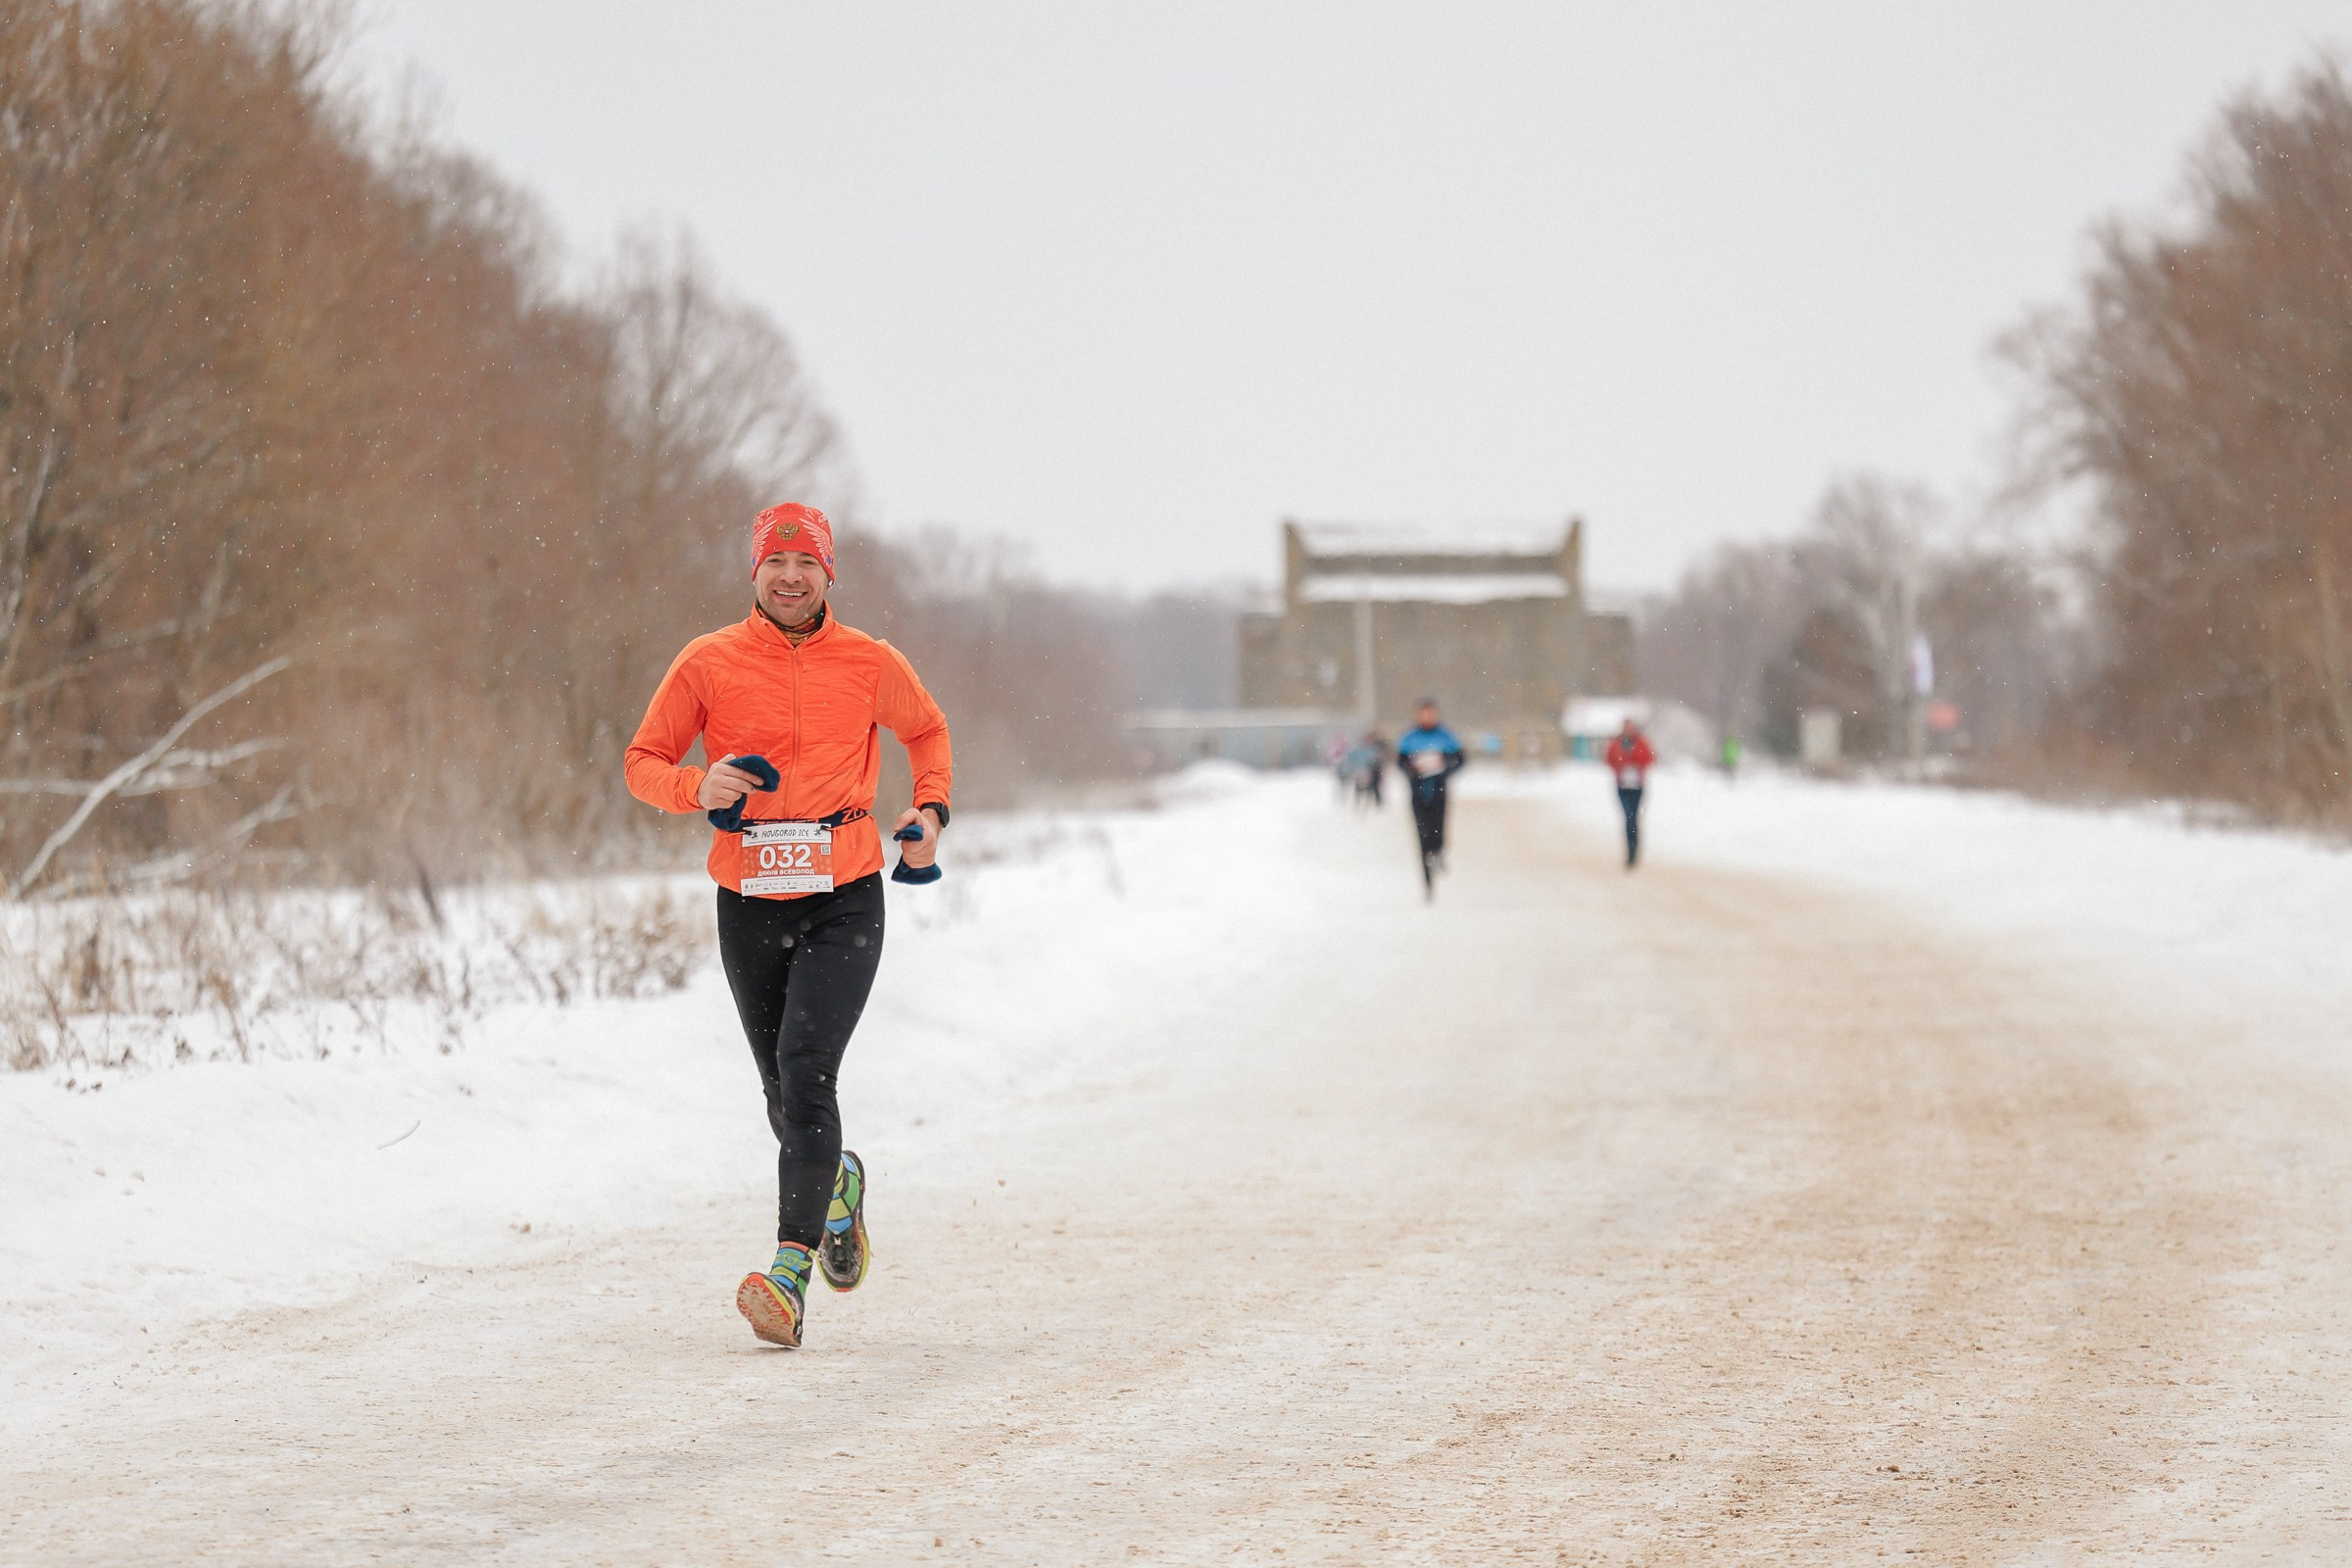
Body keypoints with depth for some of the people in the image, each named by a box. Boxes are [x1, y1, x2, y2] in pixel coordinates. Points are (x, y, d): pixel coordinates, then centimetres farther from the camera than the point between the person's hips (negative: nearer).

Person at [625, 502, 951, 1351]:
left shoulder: (870, 663, 3)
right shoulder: (707, 663, 1)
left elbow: (927, 730, 23)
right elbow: (643, 762, 6)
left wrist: (931, 808, 7)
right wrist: (695, 786, -15)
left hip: (845, 901, -2)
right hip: (751, 904, 2)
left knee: (806, 1071, -19)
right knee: (784, 1091, 12)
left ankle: (791, 1270, -21)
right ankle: (837, 1183, 46)